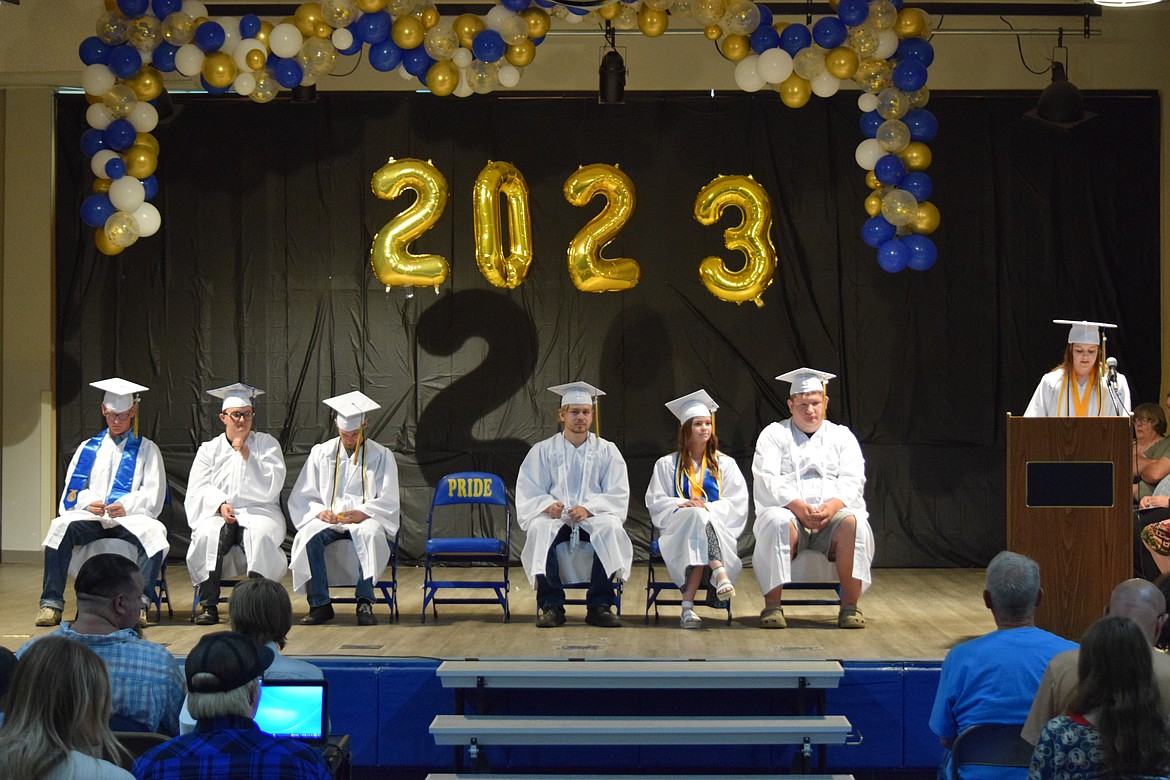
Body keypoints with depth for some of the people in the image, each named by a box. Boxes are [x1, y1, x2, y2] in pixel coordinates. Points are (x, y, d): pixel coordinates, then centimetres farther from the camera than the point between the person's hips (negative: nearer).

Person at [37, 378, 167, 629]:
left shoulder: (147, 449, 16)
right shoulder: (88, 448, 23)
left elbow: (153, 495, 5)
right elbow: (71, 490, 13)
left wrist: (126, 506, -15)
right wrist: (89, 503, -10)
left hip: (130, 517, -2)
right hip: (90, 518, 2)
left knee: (153, 532, -36)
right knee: (61, 527, -31)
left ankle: (140, 603, -39)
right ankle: (51, 603, -32)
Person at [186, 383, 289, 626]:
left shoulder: (267, 444, 12)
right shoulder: (209, 449, 16)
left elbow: (272, 486, 0)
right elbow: (198, 489, 5)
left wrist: (247, 456, -8)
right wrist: (220, 504, -14)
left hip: (259, 512, -1)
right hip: (218, 513, 1)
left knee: (260, 535, -35)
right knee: (208, 534, -33)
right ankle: (208, 605, -32)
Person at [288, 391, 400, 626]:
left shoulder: (381, 456, 7)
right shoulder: (321, 453, 12)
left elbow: (389, 502, 1)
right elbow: (302, 497, 10)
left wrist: (362, 513, -18)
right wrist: (319, 511, -12)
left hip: (365, 519, -2)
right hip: (328, 519, 2)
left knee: (370, 534, -38)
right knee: (309, 535, -33)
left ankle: (365, 603, -34)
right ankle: (319, 604, -29)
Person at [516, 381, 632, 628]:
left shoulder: (607, 450, 11)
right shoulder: (543, 451, 11)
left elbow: (618, 495, 3)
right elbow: (528, 495, 6)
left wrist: (588, 509, -16)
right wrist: (548, 506, -17)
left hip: (594, 515, 0)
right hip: (554, 516, 0)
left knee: (610, 528, -35)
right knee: (539, 528, -35)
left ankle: (599, 606, -30)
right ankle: (551, 606, -31)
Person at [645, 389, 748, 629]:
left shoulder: (725, 464, 19)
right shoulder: (667, 465, 19)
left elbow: (738, 503, 6)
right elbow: (655, 501, 7)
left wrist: (708, 507, -13)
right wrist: (682, 505, -14)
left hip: (717, 528, 0)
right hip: (677, 529, 0)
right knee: (697, 515, -38)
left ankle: (688, 604, -52)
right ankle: (719, 572, -61)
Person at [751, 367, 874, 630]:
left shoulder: (842, 436, 17)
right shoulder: (773, 435, 13)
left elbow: (852, 481, 3)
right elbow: (767, 480, -2)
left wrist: (833, 505, -19)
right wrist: (798, 506, -20)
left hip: (833, 514, 1)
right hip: (788, 512, -1)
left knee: (853, 523, -32)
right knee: (776, 522, -36)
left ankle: (850, 607, -26)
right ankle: (772, 606, -31)